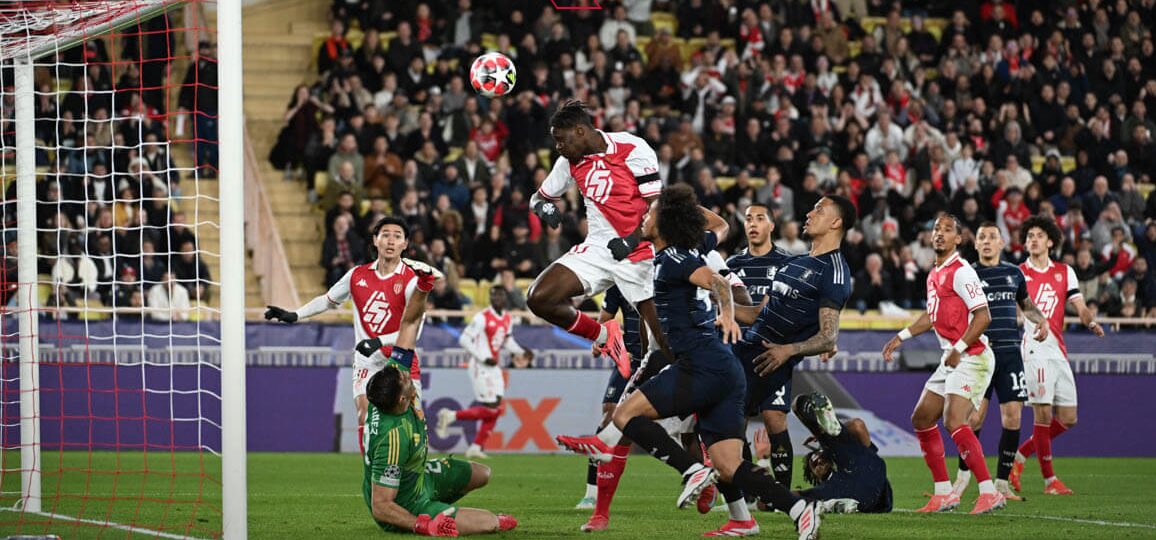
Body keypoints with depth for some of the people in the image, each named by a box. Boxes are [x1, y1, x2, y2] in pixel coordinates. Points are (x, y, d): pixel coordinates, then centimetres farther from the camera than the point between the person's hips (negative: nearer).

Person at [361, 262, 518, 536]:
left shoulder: (393, 376, -19)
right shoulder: (394, 438, -40)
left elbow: (409, 323, -11)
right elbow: (380, 508, -36)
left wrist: (423, 285, -23)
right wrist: (423, 526, -39)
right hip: (405, 506, -9)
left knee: (482, 474, 24)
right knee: (493, 522, -9)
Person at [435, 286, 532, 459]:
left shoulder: (507, 318, 10)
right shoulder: (482, 318, -14)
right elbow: (464, 340, -15)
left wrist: (522, 352, 8)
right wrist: (484, 359, -19)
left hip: (494, 368, 8)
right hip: (481, 367, -8)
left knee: (497, 409, 5)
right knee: (490, 409, -12)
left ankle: (476, 447, 12)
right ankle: (451, 416, 3)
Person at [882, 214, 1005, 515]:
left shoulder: (961, 272, -13)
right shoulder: (935, 275, 15)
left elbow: (983, 316, -19)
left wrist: (958, 348, -21)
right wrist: (902, 337, 28)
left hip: (971, 357, -10)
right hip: (951, 359, 10)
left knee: (953, 422, -23)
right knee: (922, 419, 12)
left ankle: (990, 493, -24)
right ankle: (944, 494, 18)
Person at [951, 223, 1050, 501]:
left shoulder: (1014, 273, 13)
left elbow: (1025, 303, 29)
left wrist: (1040, 319, 9)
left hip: (1010, 352, 3)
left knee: (1012, 416, -3)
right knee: (974, 416, -10)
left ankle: (1002, 483, 5)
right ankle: (963, 475, 11)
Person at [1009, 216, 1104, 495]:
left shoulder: (1065, 272, 14)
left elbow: (1080, 307, 10)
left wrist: (1091, 322, -11)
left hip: (1058, 353, 5)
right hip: (1034, 350, -5)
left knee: (1067, 419, 4)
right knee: (1043, 414, -12)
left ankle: (1019, 456, 19)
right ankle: (1049, 480, -4)